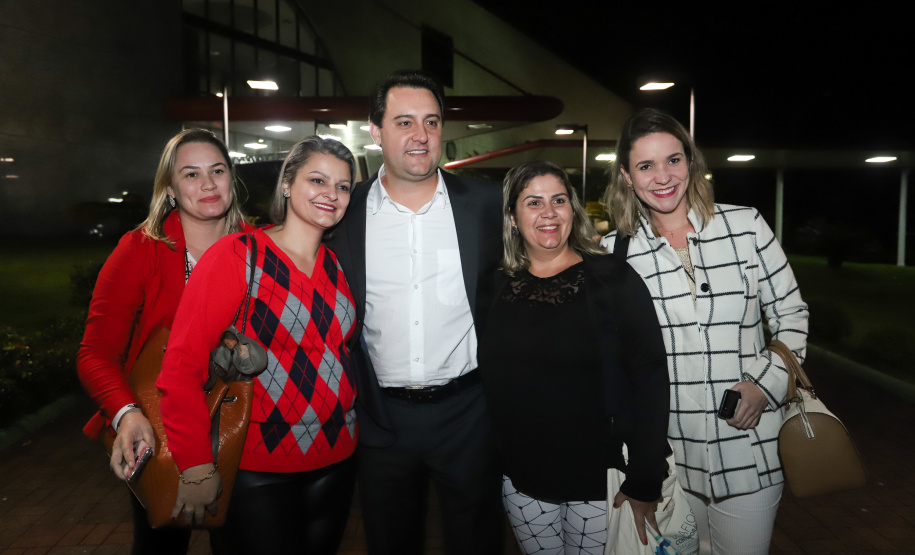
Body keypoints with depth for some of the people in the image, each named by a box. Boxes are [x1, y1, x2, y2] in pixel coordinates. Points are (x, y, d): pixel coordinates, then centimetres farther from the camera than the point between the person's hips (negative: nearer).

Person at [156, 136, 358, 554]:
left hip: (335, 459, 5)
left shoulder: (339, 266, 3)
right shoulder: (237, 255, -13)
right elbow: (181, 366, -15)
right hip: (257, 470, -5)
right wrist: (197, 468, -16)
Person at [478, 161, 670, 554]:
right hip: (521, 483, 3)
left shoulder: (613, 279, -8)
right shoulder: (497, 288, 0)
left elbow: (650, 379, -10)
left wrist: (645, 482, -12)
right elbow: (484, 381, 8)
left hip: (601, 481, -2)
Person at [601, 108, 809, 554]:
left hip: (749, 441, 0)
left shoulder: (745, 225, -3)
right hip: (667, 450, 0)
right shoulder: (615, 250, -3)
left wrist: (766, 384, -9)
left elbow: (791, 314, 4)